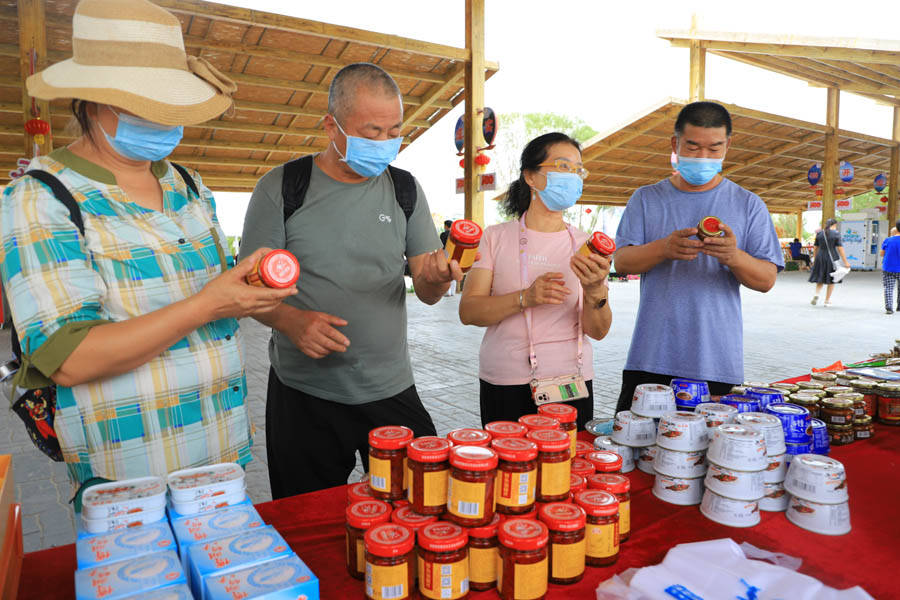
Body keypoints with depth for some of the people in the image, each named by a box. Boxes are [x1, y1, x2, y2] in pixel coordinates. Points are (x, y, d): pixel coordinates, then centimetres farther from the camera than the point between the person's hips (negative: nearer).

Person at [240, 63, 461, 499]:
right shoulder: (281, 188, -4)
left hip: (392, 390, 2)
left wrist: (437, 277, -20)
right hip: (304, 396, -1)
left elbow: (427, 293, 3)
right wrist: (290, 321, -23)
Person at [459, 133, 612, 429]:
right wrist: (525, 298, -22)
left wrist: (596, 292, -21)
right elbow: (468, 311, -8)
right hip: (505, 382, -1)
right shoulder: (496, 237, 1)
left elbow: (598, 332, -1)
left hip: (570, 382, 2)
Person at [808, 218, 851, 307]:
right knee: (831, 280, 8)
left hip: (820, 258, 3)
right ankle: (827, 301, 10)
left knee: (820, 278, 15)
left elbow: (816, 248, 9)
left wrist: (814, 259, 20)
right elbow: (840, 248, -10)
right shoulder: (836, 234, -7)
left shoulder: (819, 233, 3)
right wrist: (845, 262, -8)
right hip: (832, 259, -3)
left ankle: (816, 294, -10)